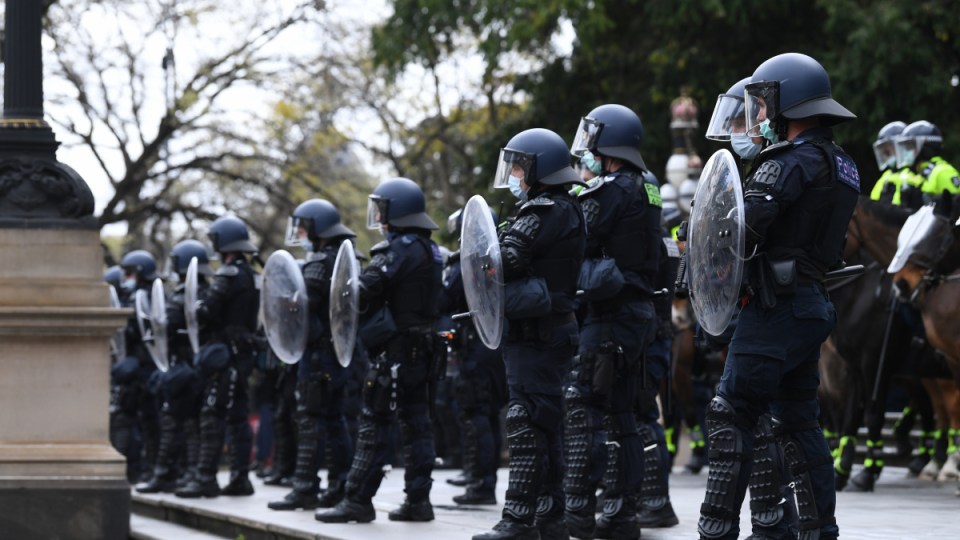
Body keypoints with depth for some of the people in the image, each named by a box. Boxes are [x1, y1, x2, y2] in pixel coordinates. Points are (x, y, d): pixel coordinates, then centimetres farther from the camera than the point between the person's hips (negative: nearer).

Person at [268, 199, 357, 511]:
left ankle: (305, 488, -9)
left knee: (309, 420, -7)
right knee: (334, 419, 13)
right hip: (341, 349, 9)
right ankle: (339, 486, 13)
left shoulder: (320, 265, -15)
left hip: (319, 350, -9)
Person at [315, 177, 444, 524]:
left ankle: (358, 499, -6)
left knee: (373, 424, -6)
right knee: (416, 422, 8)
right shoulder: (431, 251, 14)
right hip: (422, 348, 9)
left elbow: (365, 291, -20)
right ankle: (418, 498, 7)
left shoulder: (398, 250, -14)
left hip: (394, 351, -9)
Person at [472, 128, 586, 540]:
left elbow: (506, 259, -22)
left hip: (535, 336, -10)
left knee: (527, 428, -11)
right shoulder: (568, 211, 17)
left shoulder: (543, 212, -14)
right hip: (554, 331, 10)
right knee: (546, 428, 13)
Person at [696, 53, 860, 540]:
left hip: (777, 307, -9)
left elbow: (744, 225, -24)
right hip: (814, 304, 9)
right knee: (798, 421, 15)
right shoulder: (841, 165, 15)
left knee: (731, 416, -7)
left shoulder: (791, 162, -15)